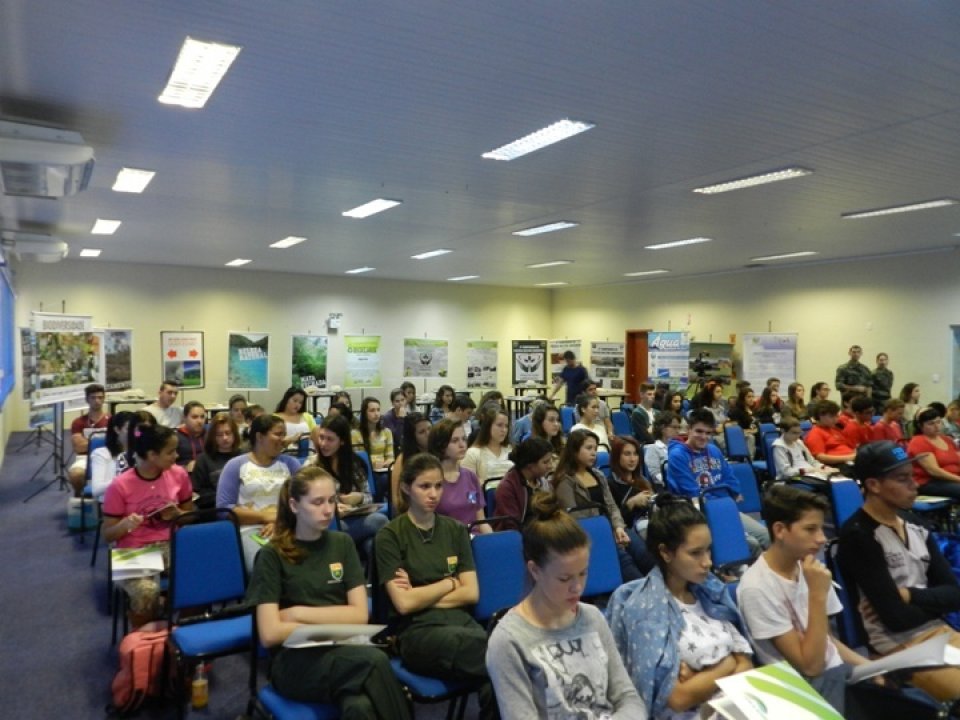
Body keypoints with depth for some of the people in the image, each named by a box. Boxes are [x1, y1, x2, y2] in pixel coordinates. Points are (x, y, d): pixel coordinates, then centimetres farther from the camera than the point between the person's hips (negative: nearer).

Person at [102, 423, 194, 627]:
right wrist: (125, 525, -23)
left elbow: (190, 515, 15)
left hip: (171, 546, 2)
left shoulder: (179, 474, 0)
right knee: (145, 591, -33)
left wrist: (177, 515, -8)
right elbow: (108, 535, -1)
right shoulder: (120, 486, -10)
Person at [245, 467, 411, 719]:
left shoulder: (342, 544, 10)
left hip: (342, 652, 3)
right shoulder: (273, 555, -1)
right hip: (295, 662, -2)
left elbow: (359, 615, 4)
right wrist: (332, 624, -7)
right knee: (374, 660, -33)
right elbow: (270, 634, -8)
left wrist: (298, 614, -4)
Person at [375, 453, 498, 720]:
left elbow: (471, 594, 8)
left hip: (460, 620, 4)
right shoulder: (390, 536, 0)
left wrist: (422, 596, -2)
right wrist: (450, 582, 3)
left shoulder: (456, 530, 13)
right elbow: (404, 603, -7)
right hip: (417, 632, -4)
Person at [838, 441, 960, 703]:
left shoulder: (916, 528, 10)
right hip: (897, 646, -8)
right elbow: (896, 618, -16)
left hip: (938, 632, 8)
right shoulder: (857, 536, -16)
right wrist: (932, 602, 0)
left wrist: (909, 596, -11)